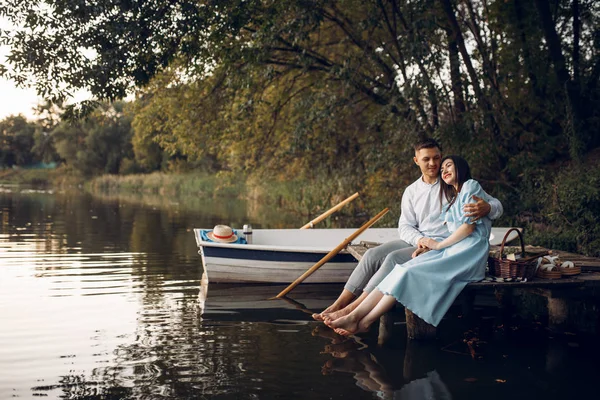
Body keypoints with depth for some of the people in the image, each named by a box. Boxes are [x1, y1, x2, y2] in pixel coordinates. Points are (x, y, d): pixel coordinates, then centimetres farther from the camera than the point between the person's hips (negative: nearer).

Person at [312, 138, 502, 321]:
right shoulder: (411, 191, 14)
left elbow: (497, 205, -3)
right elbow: (405, 226, 6)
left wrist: (486, 208, -29)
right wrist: (420, 240, -18)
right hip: (416, 241, 5)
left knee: (394, 258, -28)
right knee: (373, 254, -18)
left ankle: (352, 312, -30)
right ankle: (337, 305, -18)